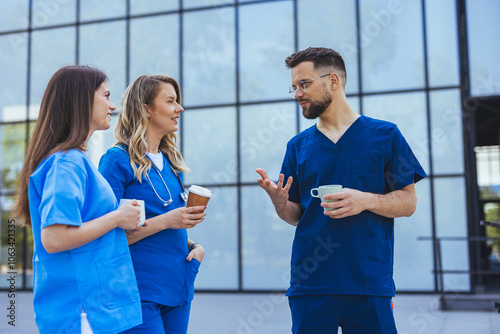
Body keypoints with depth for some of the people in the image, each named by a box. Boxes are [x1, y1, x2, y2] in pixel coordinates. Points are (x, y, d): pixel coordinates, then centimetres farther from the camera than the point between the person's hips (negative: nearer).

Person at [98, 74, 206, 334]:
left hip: (178, 288, 7)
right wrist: (165, 221, -21)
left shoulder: (170, 162, 12)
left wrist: (194, 246, 2)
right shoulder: (117, 160, -10)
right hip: (139, 292, -7)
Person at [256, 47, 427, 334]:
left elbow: (408, 202, 1)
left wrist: (365, 200, -17)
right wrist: (280, 203, -11)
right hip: (309, 282, 2)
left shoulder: (384, 135, 2)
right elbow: (296, 215, 11)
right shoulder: (298, 146, 10)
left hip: (369, 281, -2)